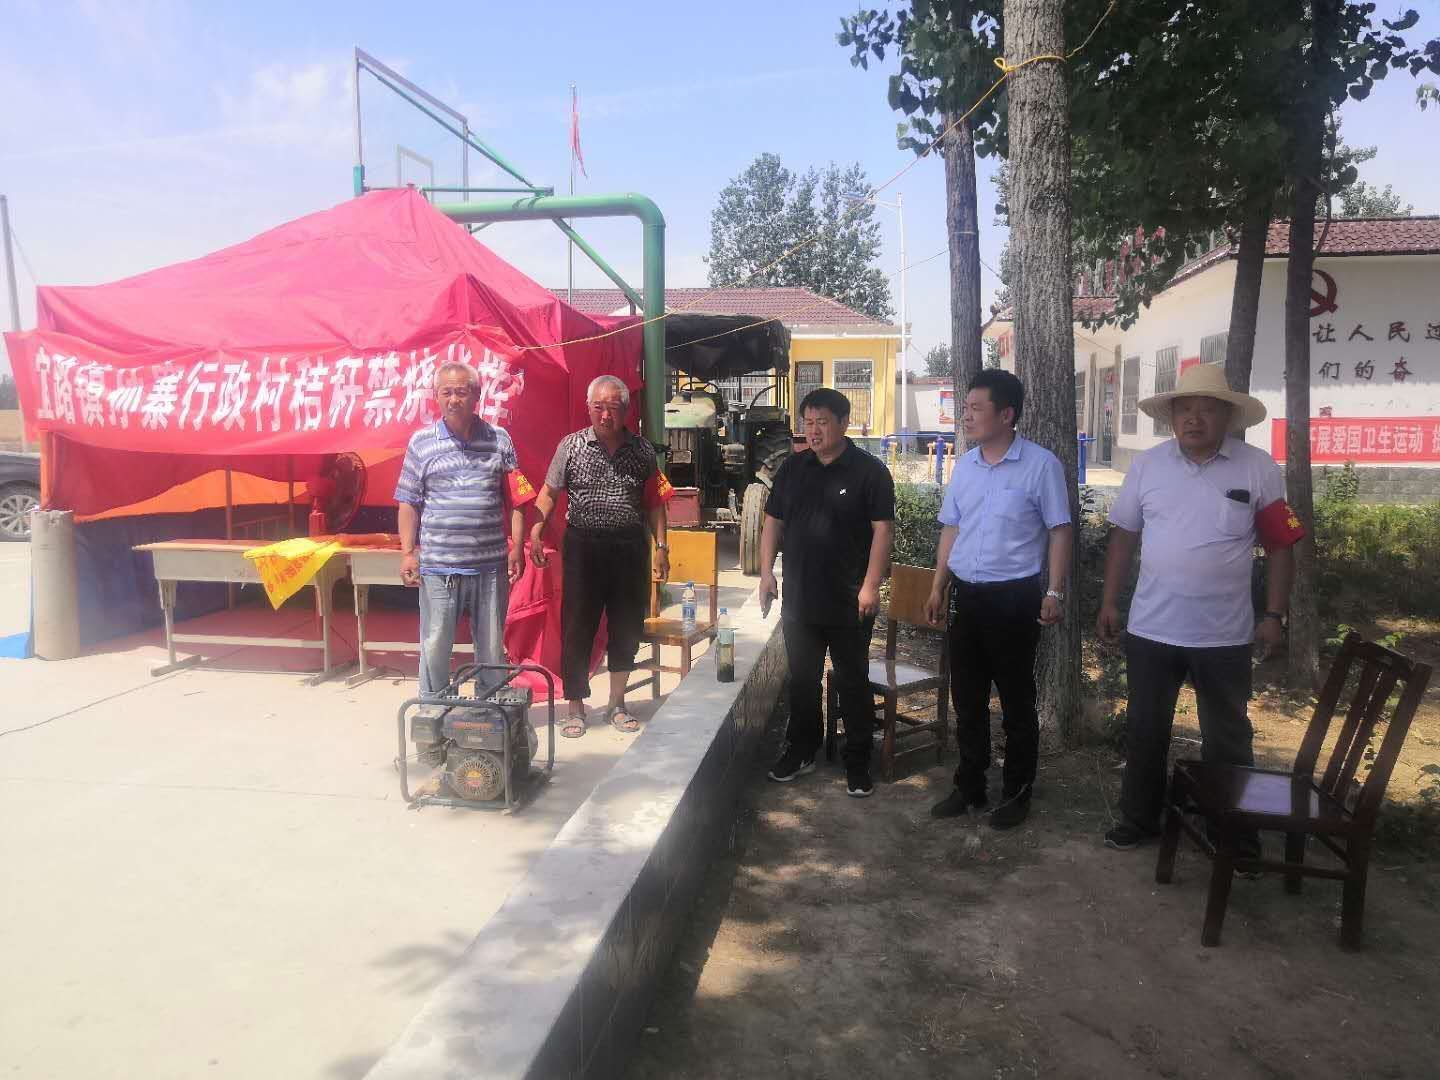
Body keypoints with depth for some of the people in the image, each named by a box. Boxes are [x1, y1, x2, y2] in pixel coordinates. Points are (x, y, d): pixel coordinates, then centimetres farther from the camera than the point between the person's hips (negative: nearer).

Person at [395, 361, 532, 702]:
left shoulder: (499, 440, 5)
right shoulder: (422, 442, 3)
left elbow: (515, 499, 7)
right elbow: (409, 502, 5)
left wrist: (517, 548, 1)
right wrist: (408, 552, -1)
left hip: (491, 564, 1)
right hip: (437, 566, -1)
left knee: (492, 648, 11)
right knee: (435, 648, 6)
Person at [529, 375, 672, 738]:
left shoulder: (642, 450, 5)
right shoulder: (571, 445, 1)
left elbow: (655, 502, 9)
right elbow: (549, 492, 3)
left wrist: (661, 546, 3)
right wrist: (536, 531, -11)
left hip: (630, 547, 2)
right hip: (583, 545, -2)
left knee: (627, 627, 9)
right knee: (577, 627, 2)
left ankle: (616, 704, 26)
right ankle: (575, 706, 16)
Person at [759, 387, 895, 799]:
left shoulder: (870, 470, -7)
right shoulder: (792, 468, 8)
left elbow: (883, 529, -10)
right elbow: (772, 521, 11)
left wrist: (871, 585, -17)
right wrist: (766, 572, 2)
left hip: (848, 602, -4)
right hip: (798, 598, 4)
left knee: (853, 683, 6)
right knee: (802, 680, 15)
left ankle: (858, 764, 18)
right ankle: (800, 752, 31)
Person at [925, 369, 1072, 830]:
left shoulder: (1041, 465, -9)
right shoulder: (963, 464, 8)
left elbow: (1059, 531, -7)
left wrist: (1054, 593, -13)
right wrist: (937, 588, 12)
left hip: (1014, 597, -5)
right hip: (967, 596, 6)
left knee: (1016, 701, 7)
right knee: (966, 698, 13)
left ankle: (1017, 792, 22)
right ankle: (970, 786, 27)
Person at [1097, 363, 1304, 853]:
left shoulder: (1259, 468, -5)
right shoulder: (1147, 464, -1)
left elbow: (1281, 546, -1)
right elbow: (1124, 536, 6)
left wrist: (1274, 616, -5)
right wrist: (1109, 602, 4)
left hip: (1224, 634, -1)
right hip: (1150, 629, 2)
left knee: (1227, 738, 13)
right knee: (1144, 731, 14)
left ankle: (1237, 832, 31)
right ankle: (1139, 818, 32)